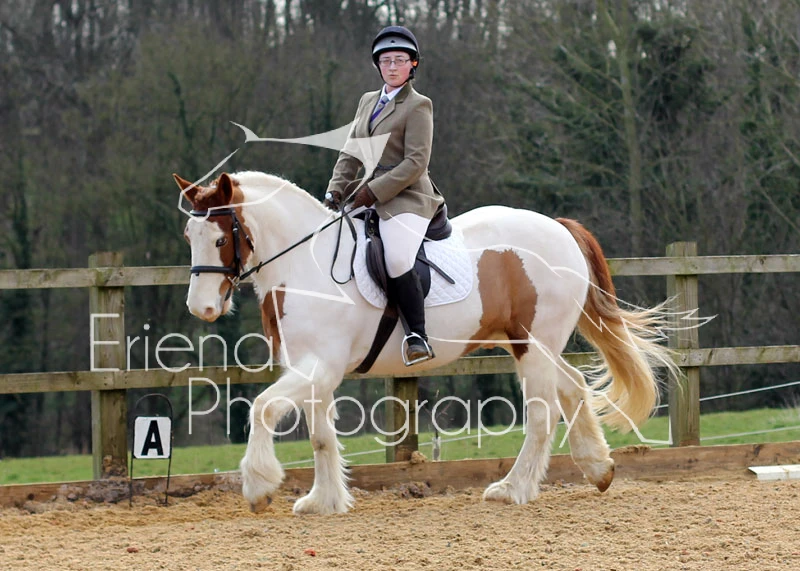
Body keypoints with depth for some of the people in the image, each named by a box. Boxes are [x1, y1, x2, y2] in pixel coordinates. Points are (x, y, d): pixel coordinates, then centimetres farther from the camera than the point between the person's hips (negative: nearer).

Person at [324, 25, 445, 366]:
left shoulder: (418, 106, -4)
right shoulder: (368, 101, 19)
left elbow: (416, 163, -12)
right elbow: (350, 154, 19)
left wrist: (374, 191, -17)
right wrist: (335, 191, 3)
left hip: (405, 198, -8)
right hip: (368, 197, 8)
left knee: (397, 259, -31)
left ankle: (418, 338, -24)